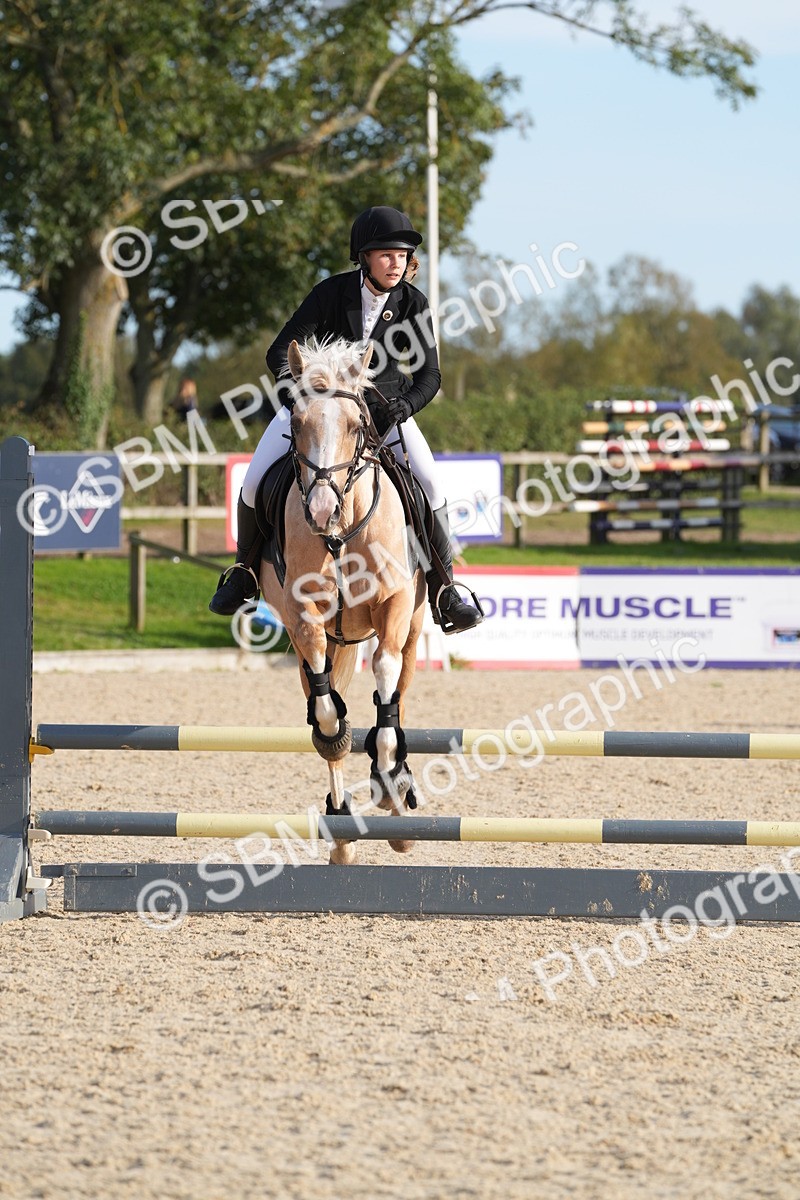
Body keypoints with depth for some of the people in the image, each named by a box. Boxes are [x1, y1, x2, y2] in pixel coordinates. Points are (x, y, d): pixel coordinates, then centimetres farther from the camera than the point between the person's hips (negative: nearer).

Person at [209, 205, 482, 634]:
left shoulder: (413, 303, -13)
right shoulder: (332, 292, -19)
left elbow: (429, 375, -11)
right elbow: (280, 353, -20)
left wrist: (403, 406, -31)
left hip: (383, 401, 1)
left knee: (428, 483, -18)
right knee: (255, 483, -12)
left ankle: (443, 593, -8)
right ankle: (243, 574, 15)